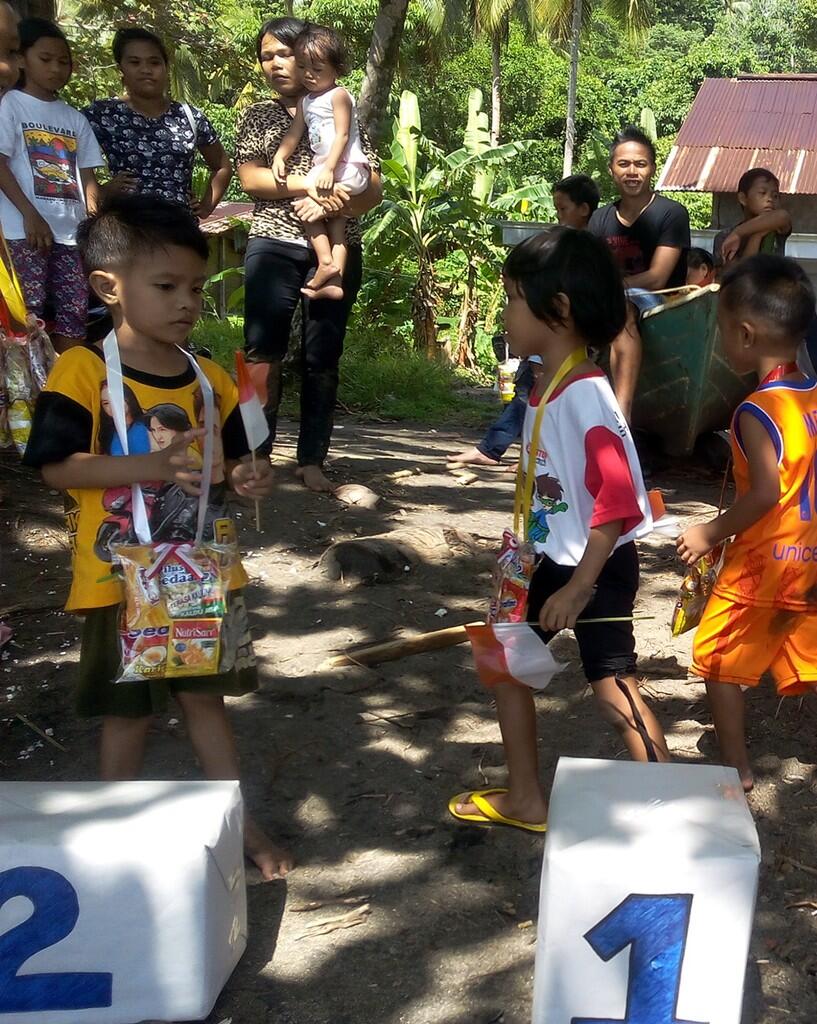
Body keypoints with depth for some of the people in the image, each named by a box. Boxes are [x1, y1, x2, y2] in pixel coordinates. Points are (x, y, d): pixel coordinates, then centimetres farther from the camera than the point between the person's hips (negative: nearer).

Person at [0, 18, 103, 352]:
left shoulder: (75, 118, 17)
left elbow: (87, 176, 16)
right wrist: (31, 215, -16)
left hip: (71, 231, 5)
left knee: (75, 308, 1)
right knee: (29, 309, -9)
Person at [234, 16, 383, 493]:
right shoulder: (256, 117, 12)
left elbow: (373, 190, 2)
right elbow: (250, 177, -4)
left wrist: (331, 204, -17)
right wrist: (309, 184, -17)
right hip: (274, 246, 0)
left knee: (323, 357, 2)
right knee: (263, 351, -7)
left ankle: (312, 459, 8)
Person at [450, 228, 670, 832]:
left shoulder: (585, 394, -25)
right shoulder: (543, 382, 4)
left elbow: (618, 501, -28)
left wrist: (579, 587, -25)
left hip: (598, 566, -10)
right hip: (552, 558, 10)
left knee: (614, 688, -6)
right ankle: (527, 800, 31)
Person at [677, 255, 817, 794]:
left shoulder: (757, 412, -20)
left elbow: (765, 494, -26)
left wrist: (711, 534, -14)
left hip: (761, 563, -7)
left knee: (718, 659, 8)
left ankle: (737, 767, 14)